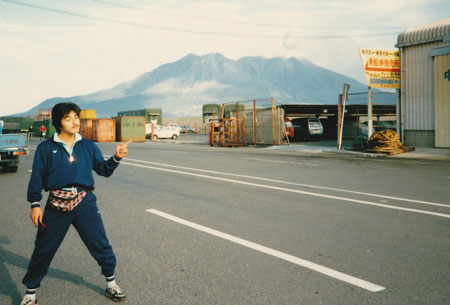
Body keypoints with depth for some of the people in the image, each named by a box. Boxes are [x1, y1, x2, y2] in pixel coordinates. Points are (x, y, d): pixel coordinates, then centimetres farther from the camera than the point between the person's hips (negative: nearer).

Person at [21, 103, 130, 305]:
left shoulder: (88, 146, 8)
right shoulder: (46, 148, 2)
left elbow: (103, 169, 7)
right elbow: (37, 177, 2)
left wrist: (116, 157, -11)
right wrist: (35, 204, -4)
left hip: (84, 203, 2)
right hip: (57, 205, -1)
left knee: (100, 245, 6)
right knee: (43, 250, 6)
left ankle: (111, 283, 25)